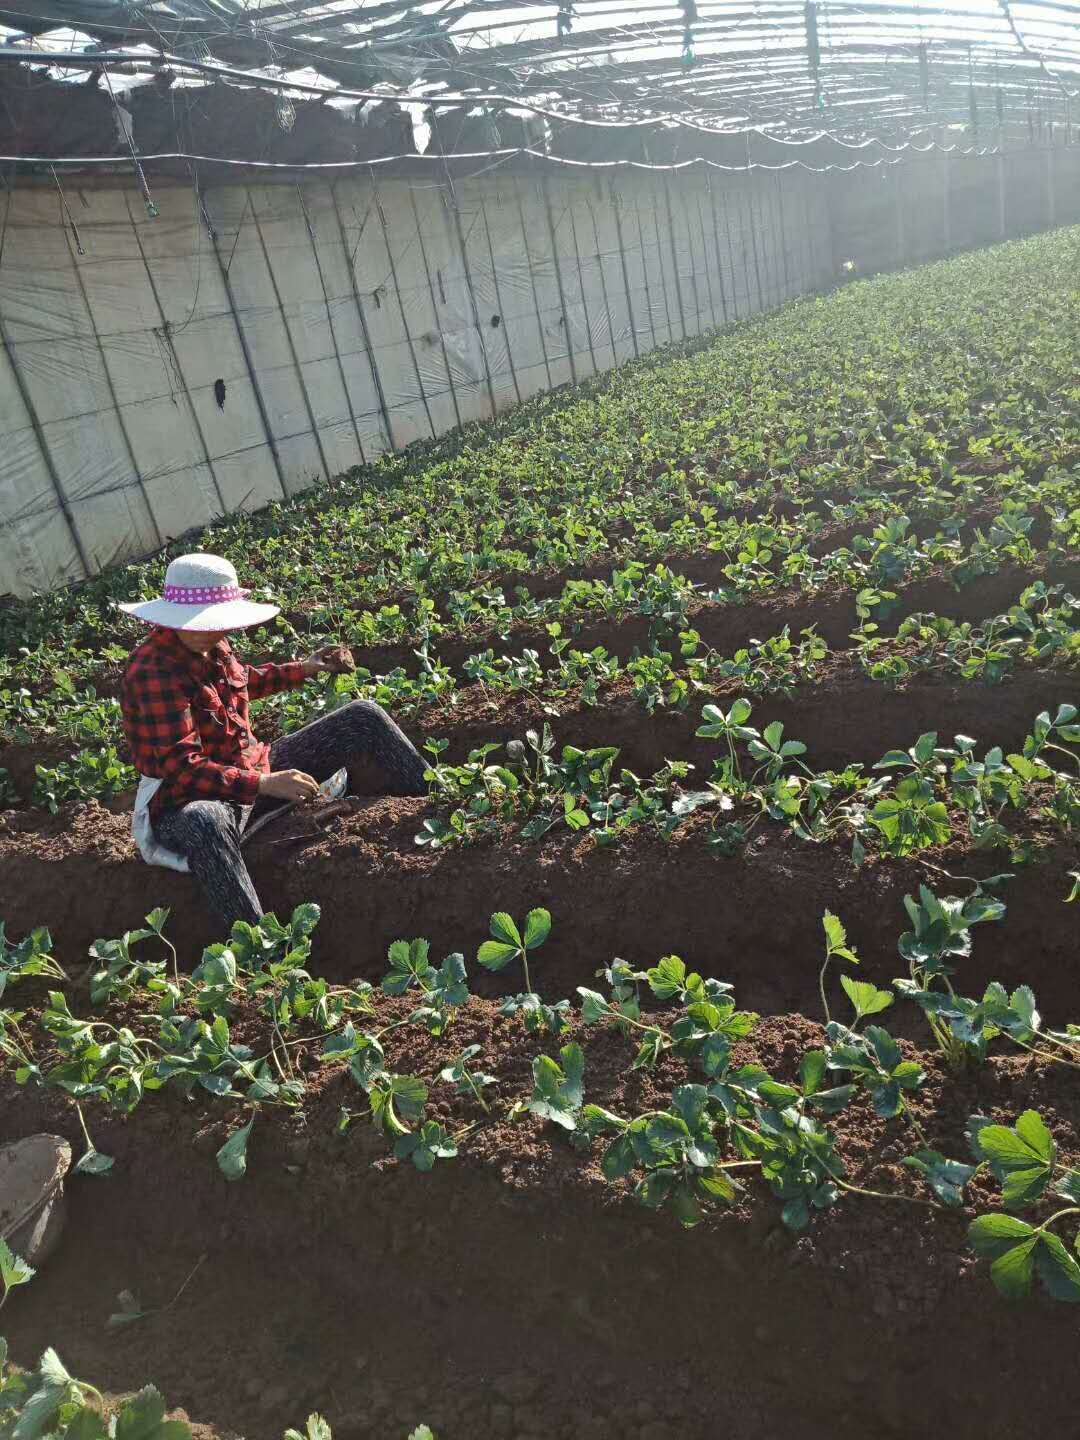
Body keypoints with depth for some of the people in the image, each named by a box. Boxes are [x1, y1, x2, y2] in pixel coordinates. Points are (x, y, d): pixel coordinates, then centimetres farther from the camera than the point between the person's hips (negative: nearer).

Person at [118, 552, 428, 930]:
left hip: (253, 767, 9)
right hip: (190, 799, -8)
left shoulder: (210, 647, -1)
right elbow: (183, 767, -31)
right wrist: (264, 785, -39)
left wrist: (304, 669, 19)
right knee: (204, 824, -49)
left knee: (363, 718, 5)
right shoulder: (155, 671, -26)